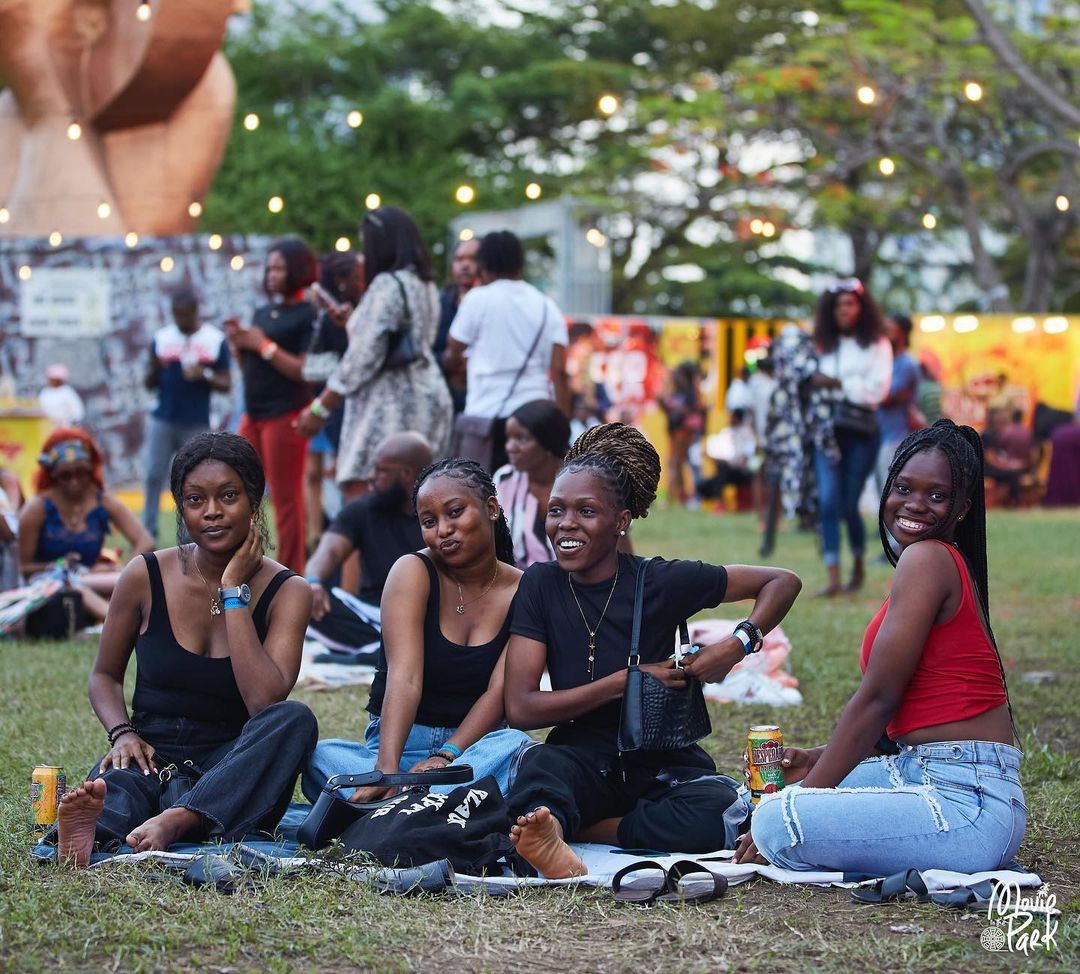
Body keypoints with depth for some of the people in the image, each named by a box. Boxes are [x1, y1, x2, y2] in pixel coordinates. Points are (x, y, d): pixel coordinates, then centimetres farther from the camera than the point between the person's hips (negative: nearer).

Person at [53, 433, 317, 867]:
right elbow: (105, 674, 15)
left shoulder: (286, 592, -2)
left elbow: (266, 702, -17)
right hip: (152, 752, 0)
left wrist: (234, 591, -14)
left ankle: (178, 820, -50)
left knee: (295, 718, -32)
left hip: (233, 767, 0)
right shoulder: (146, 576, 2)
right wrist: (122, 732, -7)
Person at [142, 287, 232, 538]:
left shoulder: (215, 340, -1)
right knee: (154, 476, -3)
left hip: (196, 425, -1)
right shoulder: (161, 338, 5)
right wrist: (155, 369, -13)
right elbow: (149, 383, 9)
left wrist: (204, 376, -18)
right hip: (162, 420, 2)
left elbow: (226, 384, 1)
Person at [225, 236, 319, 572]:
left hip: (286, 415, -8)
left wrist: (264, 345, -15)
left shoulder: (308, 315, -6)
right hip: (254, 413, 8)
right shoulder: (262, 312, 14)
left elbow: (306, 371, -17)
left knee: (286, 498, -4)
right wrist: (239, 344, 0)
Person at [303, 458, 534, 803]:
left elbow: (499, 691, -9)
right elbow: (405, 678, -19)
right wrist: (387, 770, -35)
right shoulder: (413, 571, -4)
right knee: (320, 755, -31)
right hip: (399, 745, 0)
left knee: (514, 745, -35)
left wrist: (446, 756, -28)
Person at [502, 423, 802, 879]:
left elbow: (782, 581, 4)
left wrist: (739, 643, -14)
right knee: (541, 764, -35)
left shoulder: (661, 582, -4)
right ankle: (550, 839, -65)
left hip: (664, 764, 0)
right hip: (584, 760, 0)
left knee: (719, 813, -34)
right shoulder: (540, 585, 0)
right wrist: (627, 681, -13)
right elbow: (521, 708, -8)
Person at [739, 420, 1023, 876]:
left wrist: (804, 796, -9)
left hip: (969, 802, -11)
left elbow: (877, 699, -14)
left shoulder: (929, 558, -12)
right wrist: (819, 760, 11)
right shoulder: (951, 564, 18)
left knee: (777, 824, -26)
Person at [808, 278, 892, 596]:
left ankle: (859, 565, 27)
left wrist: (837, 384, -12)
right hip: (827, 429, 3)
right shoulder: (824, 344, 13)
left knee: (849, 505, 1)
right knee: (828, 502, -11)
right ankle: (833, 578, -12)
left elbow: (876, 390, -6)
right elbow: (815, 381, 15)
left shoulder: (877, 344, 3)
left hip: (861, 430, -3)